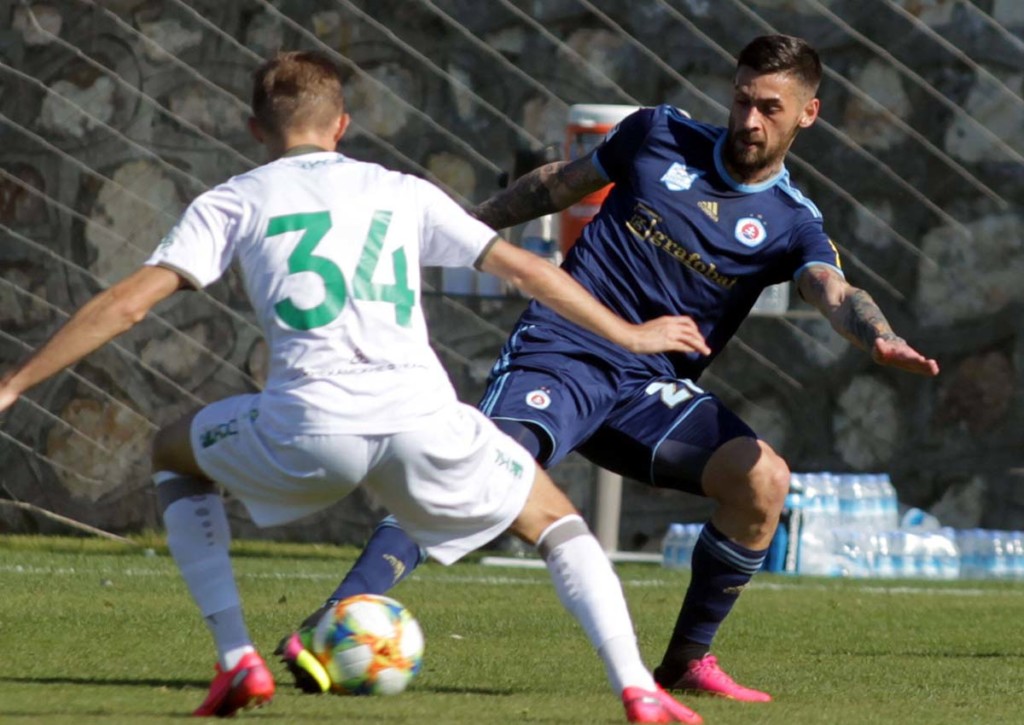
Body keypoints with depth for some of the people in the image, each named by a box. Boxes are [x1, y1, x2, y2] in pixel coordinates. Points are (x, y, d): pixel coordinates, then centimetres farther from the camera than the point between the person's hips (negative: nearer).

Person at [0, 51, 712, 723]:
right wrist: (629, 334, 37)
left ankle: (238, 663, 18)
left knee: (174, 453, 29)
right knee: (555, 519, 25)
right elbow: (524, 268, 24)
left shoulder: (233, 202, 17)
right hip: (424, 418, 1)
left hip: (308, 426, -1)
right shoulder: (402, 192, 23)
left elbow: (128, 303, 7)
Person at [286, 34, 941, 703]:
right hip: (562, 349, -2)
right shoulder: (661, 135, 6)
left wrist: (881, 339, -38)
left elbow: (836, 294, -16)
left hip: (653, 386, 2)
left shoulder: (792, 225, 4)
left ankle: (688, 660, -2)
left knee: (763, 478, -21)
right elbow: (559, 184, 21)